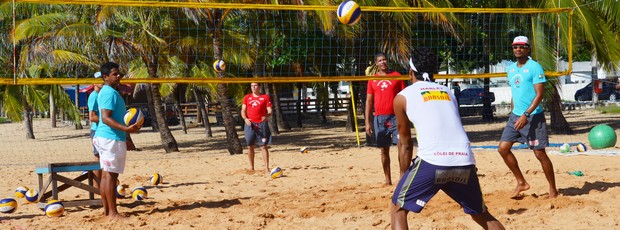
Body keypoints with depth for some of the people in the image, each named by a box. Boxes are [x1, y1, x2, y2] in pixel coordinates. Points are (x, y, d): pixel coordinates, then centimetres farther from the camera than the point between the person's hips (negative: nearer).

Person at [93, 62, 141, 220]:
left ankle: (106, 209, 17)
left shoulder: (107, 92, 18)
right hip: (112, 139, -11)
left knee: (106, 174, 12)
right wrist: (126, 129, -31)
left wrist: (126, 131, 30)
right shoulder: (110, 93, -15)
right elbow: (106, 118, -23)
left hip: (105, 137, 11)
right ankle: (113, 213, -8)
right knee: (111, 175, -9)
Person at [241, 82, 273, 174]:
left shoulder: (266, 97, 3)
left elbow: (269, 111, -1)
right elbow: (243, 111, 10)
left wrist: (267, 117, -23)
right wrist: (245, 119, -10)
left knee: (263, 146, -6)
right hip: (250, 124, 3)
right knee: (250, 146, 6)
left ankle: (267, 168, -6)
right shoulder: (247, 97, 12)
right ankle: (251, 167, 16)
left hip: (261, 124, -3)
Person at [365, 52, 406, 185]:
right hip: (379, 118, 2)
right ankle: (388, 180, 14)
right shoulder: (372, 80, 8)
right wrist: (367, 122, 3)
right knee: (384, 150, 7)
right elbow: (369, 101, 9)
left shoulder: (397, 76, 3)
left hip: (396, 116, -2)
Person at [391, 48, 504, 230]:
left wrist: (403, 176, 30)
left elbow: (405, 144, 17)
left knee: (398, 209, 14)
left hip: (432, 161, -4)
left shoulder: (403, 97, 14)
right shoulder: (448, 92, 27)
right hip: (464, 161, 5)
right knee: (481, 214, 25)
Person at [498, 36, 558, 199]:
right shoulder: (511, 68, 13)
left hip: (533, 117, -7)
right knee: (503, 148, 1)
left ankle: (553, 190, 9)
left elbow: (539, 94, -15)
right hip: (515, 116, 7)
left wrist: (526, 115, -22)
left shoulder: (535, 67, -10)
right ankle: (521, 182, 14)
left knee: (540, 153, -4)